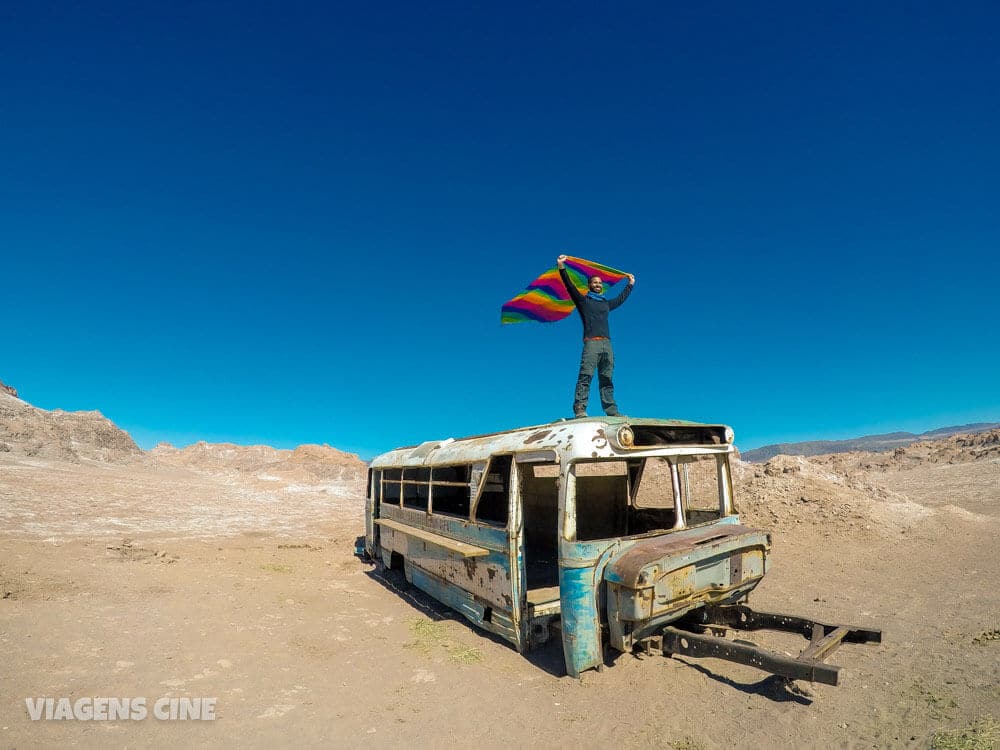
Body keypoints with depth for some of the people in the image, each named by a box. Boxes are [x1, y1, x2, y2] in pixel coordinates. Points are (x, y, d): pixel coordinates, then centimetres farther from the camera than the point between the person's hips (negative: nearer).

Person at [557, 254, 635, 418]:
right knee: (585, 376, -16)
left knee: (607, 380, 1)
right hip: (591, 342, -5)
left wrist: (630, 284, 58)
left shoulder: (606, 303, 29)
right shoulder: (583, 300, 15)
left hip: (607, 344, 5)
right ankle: (579, 409, -23)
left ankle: (612, 411, -2)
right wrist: (561, 268, -6)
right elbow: (570, 286, 4)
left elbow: (621, 298, 46)